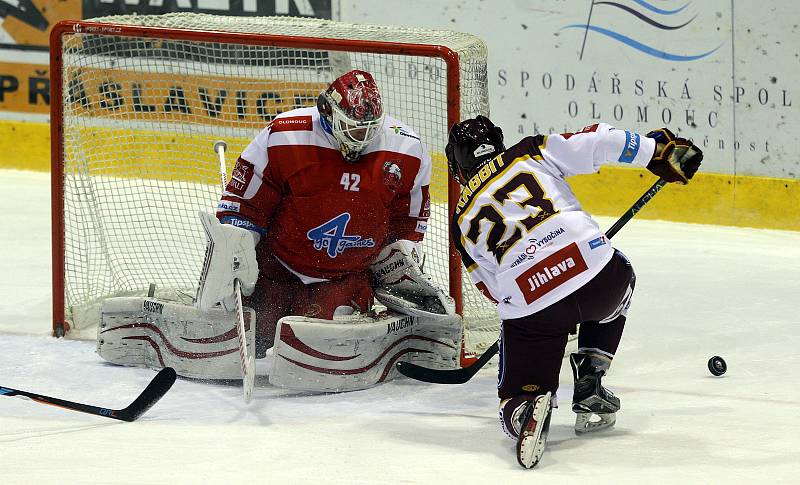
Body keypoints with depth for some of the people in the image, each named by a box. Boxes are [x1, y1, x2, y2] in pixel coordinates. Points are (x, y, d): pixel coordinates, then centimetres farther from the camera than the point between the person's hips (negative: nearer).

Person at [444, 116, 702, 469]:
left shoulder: (463, 221, 20)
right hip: (598, 275, 1)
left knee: (517, 394, 18)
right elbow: (595, 143, 4)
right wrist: (657, 149, 13)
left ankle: (524, 411, -20)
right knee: (619, 281, 38)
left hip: (529, 308, 0)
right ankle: (589, 393, 29)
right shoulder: (530, 153, 17)